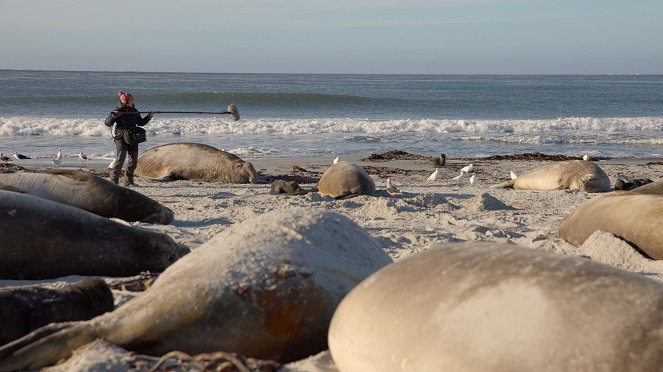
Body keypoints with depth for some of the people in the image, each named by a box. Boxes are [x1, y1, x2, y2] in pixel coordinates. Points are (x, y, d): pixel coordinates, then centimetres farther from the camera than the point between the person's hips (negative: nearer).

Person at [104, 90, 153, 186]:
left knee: (134, 160, 7)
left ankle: (129, 181, 17)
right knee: (120, 159, -14)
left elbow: (141, 123, 21)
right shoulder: (117, 111, -7)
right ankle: (113, 181, -13)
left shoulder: (134, 111, 10)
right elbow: (107, 123, -11)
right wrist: (113, 116, -29)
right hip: (121, 138, -6)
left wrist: (149, 117, 8)